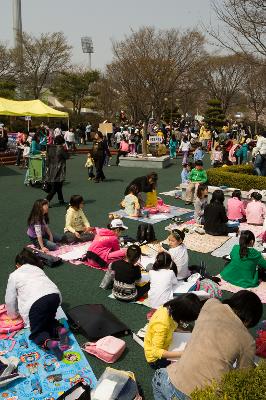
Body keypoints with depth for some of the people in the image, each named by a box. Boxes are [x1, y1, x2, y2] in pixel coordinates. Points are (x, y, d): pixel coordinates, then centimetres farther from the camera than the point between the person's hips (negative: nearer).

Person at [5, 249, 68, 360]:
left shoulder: (14, 275, 20)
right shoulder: (37, 269, 31)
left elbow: (10, 300, 22)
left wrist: (13, 314, 41)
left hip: (36, 301, -4)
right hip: (55, 295, 5)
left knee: (37, 331, 14)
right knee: (48, 319, 30)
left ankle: (48, 343, -17)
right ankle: (59, 329, -1)